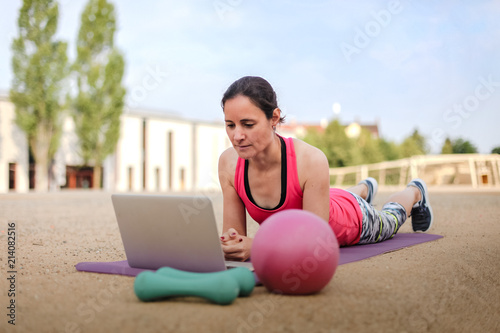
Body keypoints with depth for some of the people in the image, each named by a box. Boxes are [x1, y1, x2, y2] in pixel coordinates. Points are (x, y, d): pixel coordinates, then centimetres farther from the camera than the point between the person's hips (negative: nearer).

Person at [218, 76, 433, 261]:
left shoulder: (311, 160, -45)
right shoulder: (228, 163, -32)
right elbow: (234, 231, -23)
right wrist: (230, 243, -46)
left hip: (354, 220, -4)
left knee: (388, 220, 30)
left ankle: (415, 191, 63)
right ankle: (365, 189, 69)